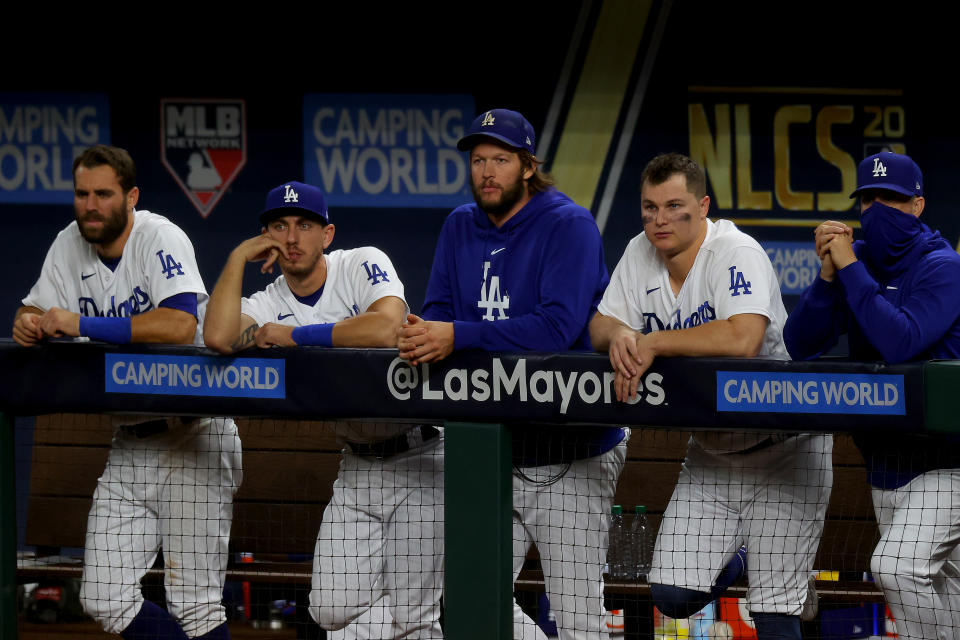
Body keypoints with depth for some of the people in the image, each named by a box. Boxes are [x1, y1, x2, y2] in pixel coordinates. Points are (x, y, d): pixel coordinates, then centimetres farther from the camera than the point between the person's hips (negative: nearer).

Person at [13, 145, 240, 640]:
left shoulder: (161, 239, -16)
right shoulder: (70, 245, 5)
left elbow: (180, 325, -31)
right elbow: (37, 312, 13)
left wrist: (83, 324, -29)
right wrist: (30, 323, -13)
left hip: (194, 436, -7)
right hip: (131, 446, 7)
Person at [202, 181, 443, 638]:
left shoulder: (363, 265, -10)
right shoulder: (269, 305, 1)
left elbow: (386, 329, -30)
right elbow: (218, 338, -20)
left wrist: (295, 336, -21)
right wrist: (238, 257, -11)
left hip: (419, 455, -5)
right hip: (358, 466, 5)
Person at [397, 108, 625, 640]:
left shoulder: (569, 226, -11)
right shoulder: (461, 227, 10)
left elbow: (557, 327, -23)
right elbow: (438, 314, 7)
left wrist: (458, 336, -28)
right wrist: (422, 337, -18)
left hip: (570, 456, -7)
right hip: (493, 451, 7)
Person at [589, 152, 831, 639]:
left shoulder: (736, 253, -22)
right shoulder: (641, 254, 0)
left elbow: (743, 337, -37)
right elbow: (600, 326, 2)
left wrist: (653, 344, -30)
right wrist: (619, 334, -22)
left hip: (781, 448, -6)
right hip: (711, 451, 6)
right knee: (671, 596, 0)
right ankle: (726, 556, 29)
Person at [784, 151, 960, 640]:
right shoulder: (859, 262, 7)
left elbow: (899, 342, -27)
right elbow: (799, 346, -1)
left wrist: (850, 268, -22)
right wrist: (828, 274, -14)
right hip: (884, 463, 7)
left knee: (896, 566, -25)